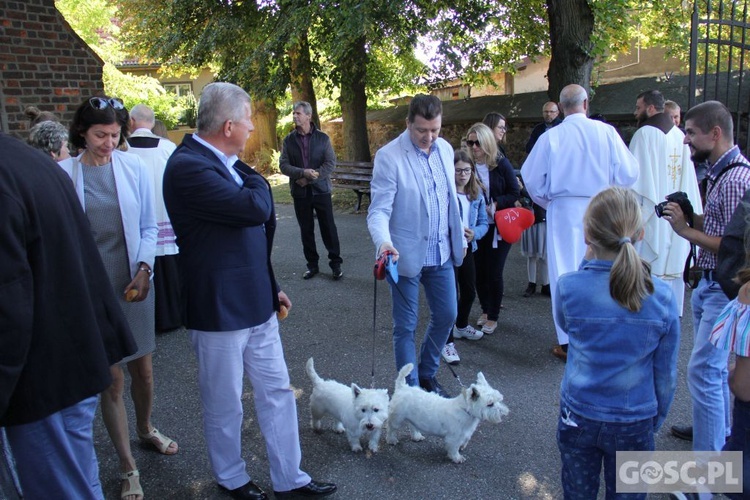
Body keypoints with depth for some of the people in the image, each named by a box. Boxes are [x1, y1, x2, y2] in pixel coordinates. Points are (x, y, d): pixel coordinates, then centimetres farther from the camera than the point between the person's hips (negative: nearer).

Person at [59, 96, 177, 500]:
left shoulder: (134, 168, -2)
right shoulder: (63, 174, -6)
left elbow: (148, 227, 4)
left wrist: (144, 268, -9)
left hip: (134, 284, 2)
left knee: (142, 366, 15)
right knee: (112, 379, 4)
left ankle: (145, 428, 45)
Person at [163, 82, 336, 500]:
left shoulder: (226, 163, 8)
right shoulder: (188, 166, -20)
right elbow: (256, 208, -29)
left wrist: (271, 286, 19)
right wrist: (255, 180, -7)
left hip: (256, 303, 8)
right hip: (219, 309, -8)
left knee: (278, 391, 15)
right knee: (225, 405, 13)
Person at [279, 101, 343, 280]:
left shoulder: (322, 138, 0)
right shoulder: (289, 140, 4)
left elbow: (331, 163, -6)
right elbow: (283, 165, -3)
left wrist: (311, 177, -16)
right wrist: (303, 173, -20)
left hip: (321, 189, -2)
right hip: (300, 192, 2)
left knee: (328, 228, 2)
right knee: (306, 230, 8)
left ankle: (335, 263, 13)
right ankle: (312, 264, 20)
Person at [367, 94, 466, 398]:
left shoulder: (445, 149, 4)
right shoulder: (389, 156, -15)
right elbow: (379, 210, -19)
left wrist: (460, 237, 16)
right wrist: (383, 241, -36)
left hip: (440, 252, 6)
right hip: (406, 255, -6)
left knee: (446, 315, 15)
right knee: (406, 327, 6)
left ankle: (427, 374, 37)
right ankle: (410, 388, 23)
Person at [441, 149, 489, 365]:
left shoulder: (477, 194, 2)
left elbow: (484, 222, 4)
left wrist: (474, 233, -16)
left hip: (467, 248, 6)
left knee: (469, 292, 20)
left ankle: (461, 326, 45)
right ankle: (448, 342, 6)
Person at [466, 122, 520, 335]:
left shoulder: (501, 163, -8)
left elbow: (515, 193, -5)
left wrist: (495, 204, -20)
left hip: (499, 226, -2)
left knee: (494, 273, 1)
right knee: (479, 271, 8)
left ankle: (493, 317, 17)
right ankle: (485, 310, 29)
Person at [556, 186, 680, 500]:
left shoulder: (569, 287, -19)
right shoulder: (662, 297, -15)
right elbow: (666, 373, -5)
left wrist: (589, 262, 2)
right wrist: (657, 417, 13)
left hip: (578, 417, 0)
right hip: (635, 423, 1)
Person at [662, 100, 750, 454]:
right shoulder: (718, 171, 10)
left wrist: (686, 231, -19)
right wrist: (691, 215, 0)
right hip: (710, 283, 10)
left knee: (703, 370, -7)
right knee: (714, 366, 23)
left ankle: (709, 456, 4)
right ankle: (720, 431, 42)